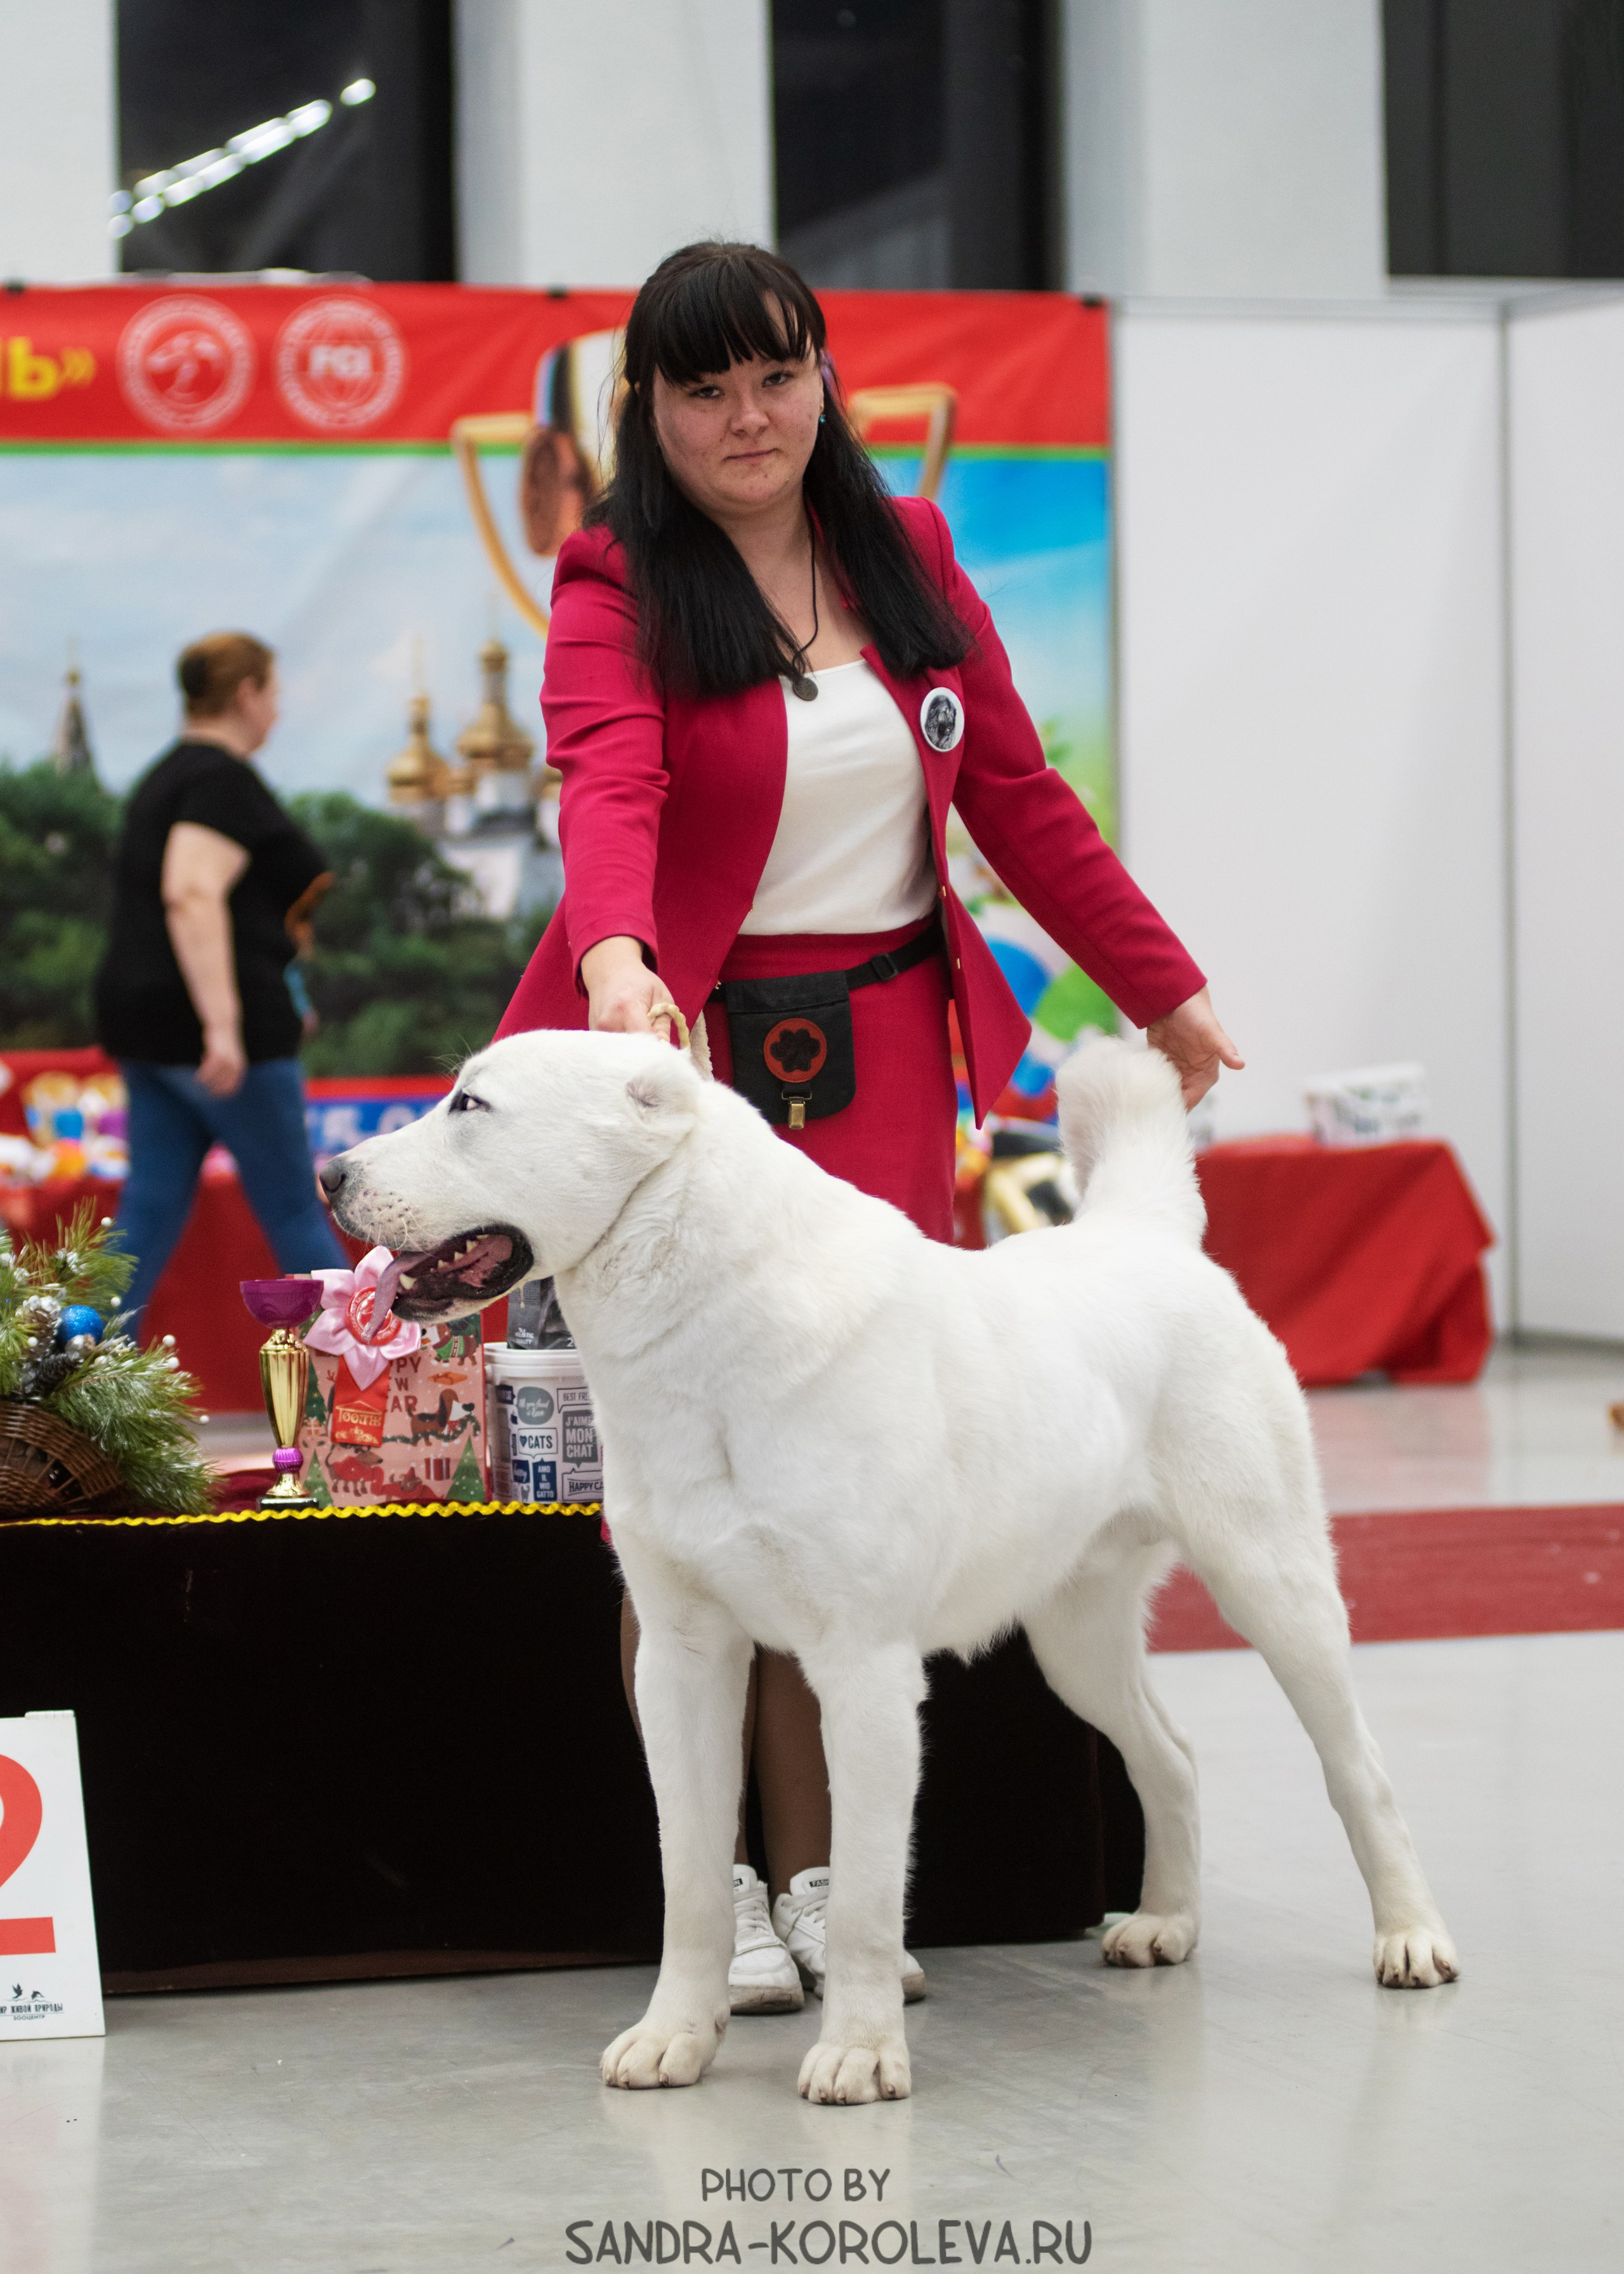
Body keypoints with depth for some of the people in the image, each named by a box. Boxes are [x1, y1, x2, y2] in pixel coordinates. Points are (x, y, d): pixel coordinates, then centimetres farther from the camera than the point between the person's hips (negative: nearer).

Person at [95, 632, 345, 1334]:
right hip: (206, 1026, -9)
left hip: (144, 1020, 9)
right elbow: (192, 894, -25)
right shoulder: (225, 781, -12)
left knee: (150, 1213, 6)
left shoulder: (165, 778, 18)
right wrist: (223, 1025, -29)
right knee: (294, 1210, 1)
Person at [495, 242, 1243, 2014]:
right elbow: (609, 787, -23)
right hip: (688, 1056, -4)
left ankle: (815, 1876, 10)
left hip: (881, 1057, 4)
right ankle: (710, 1886, 5)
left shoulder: (907, 556, 11)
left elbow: (1018, 794, 16)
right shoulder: (617, 588, -4)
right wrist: (616, 959, -42)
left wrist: (1161, 990, 16)